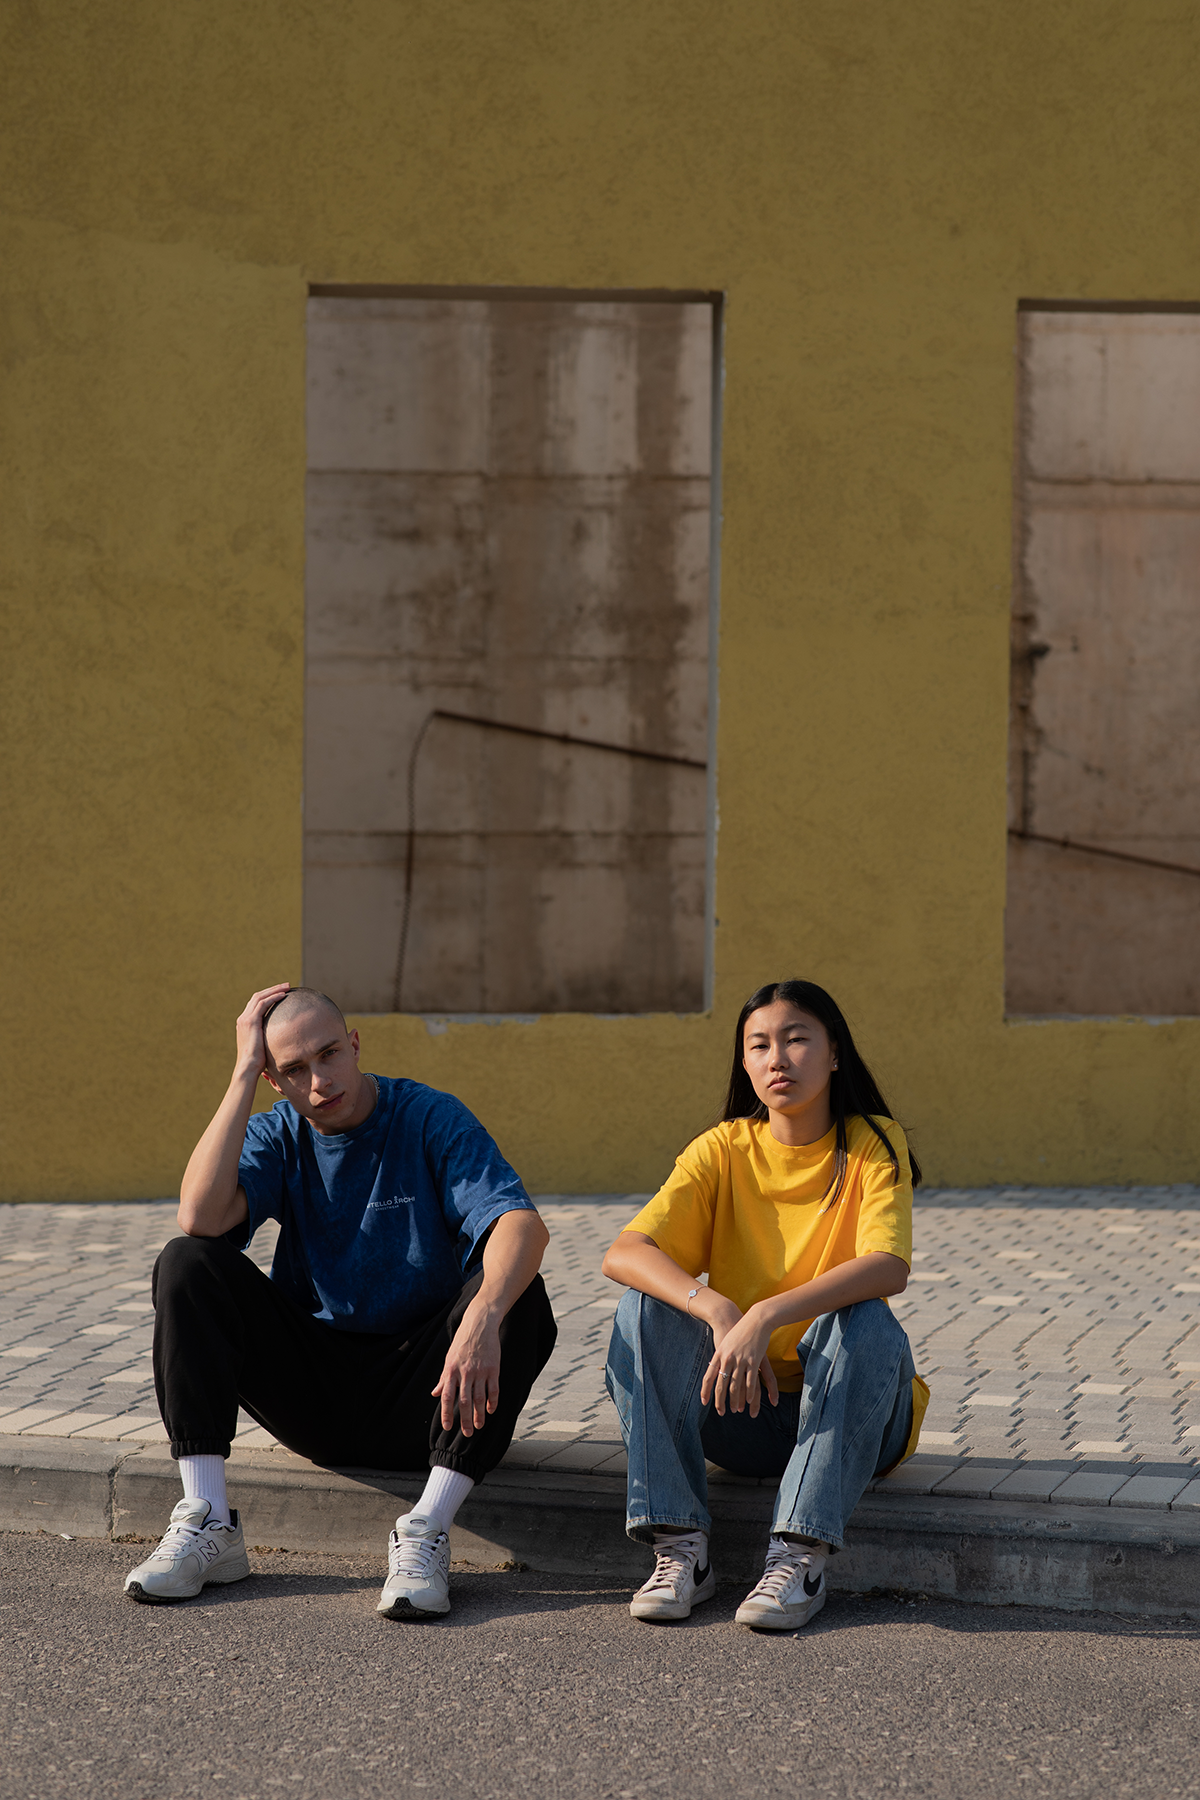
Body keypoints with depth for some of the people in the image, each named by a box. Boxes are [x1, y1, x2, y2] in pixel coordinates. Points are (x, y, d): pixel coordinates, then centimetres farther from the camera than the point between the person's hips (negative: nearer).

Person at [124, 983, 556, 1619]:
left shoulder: (431, 1119, -7)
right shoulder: (278, 1135, 2)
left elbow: (522, 1223, -25)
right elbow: (201, 1217, -20)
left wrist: (482, 1317, -46)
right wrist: (244, 1072, -17)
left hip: (414, 1394, -2)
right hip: (312, 1393, 3)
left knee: (516, 1298, -30)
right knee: (186, 1264, -16)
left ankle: (426, 1533, -35)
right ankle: (207, 1526, -23)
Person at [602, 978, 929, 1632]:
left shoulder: (872, 1145, -7)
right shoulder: (724, 1150, -1)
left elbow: (888, 1266, -26)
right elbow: (623, 1254, -16)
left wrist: (765, 1316, -39)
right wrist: (717, 1309, -34)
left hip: (849, 1407, -2)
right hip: (742, 1408, 2)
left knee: (865, 1321, -32)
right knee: (645, 1307, -20)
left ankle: (801, 1556, -34)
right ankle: (679, 1548, -24)